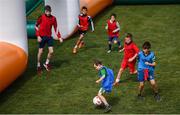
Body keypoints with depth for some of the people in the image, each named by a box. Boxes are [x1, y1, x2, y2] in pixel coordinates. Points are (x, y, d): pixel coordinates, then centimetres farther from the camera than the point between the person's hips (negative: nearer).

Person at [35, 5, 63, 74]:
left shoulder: (53, 18, 1)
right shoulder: (41, 17, -8)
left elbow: (56, 28, 8)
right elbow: (36, 26, -3)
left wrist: (59, 37, 2)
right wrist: (38, 36, -11)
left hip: (49, 36, 3)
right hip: (42, 37, -3)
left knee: (51, 51, -3)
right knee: (40, 52, 2)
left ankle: (46, 63, 21)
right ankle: (38, 65, 22)